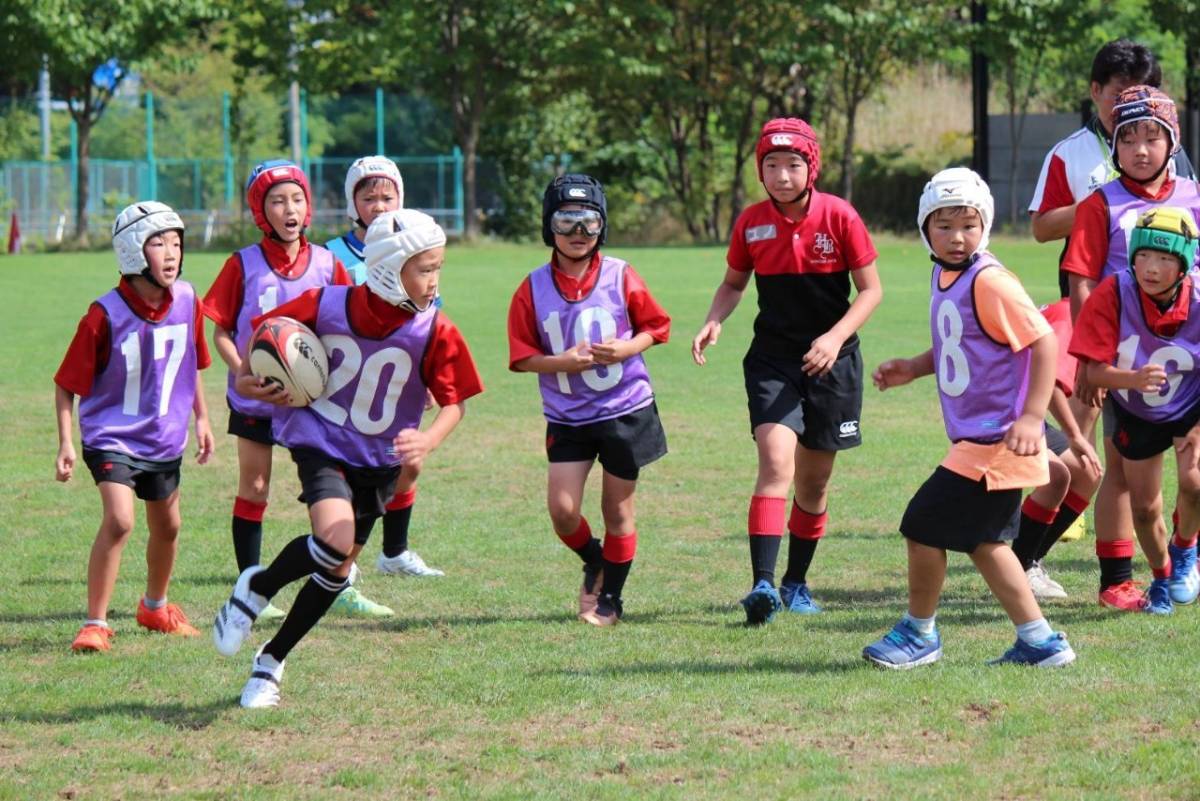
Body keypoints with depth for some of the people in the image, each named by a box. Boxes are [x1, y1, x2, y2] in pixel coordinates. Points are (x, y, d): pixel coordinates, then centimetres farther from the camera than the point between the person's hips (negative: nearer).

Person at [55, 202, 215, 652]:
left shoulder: (186, 302, -8)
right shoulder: (106, 315, -21)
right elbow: (66, 384, -13)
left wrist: (201, 418, 15)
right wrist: (65, 443, -17)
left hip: (165, 437, 6)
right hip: (112, 436, -5)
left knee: (167, 527, 19)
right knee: (118, 520, -22)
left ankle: (155, 608, 44)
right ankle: (95, 624, -13)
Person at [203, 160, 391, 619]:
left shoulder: (327, 265, 0)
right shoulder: (244, 265, -6)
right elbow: (220, 332, -3)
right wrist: (244, 371, -19)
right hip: (255, 396, -2)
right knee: (254, 489, 6)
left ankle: (340, 589, 9)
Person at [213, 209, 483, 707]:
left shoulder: (435, 333, -15)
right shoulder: (326, 306, -17)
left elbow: (455, 402, -8)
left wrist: (428, 441, -27)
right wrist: (245, 378, -14)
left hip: (379, 459, 3)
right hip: (321, 442, -3)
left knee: (337, 571, 8)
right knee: (334, 542, -27)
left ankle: (271, 661, 28)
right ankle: (254, 589, 3)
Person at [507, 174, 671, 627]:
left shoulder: (621, 278, -6)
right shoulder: (534, 290, -5)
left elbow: (656, 326, 3)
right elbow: (523, 357, -2)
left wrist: (628, 348, -16)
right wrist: (565, 361, -19)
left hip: (626, 410, -1)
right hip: (567, 418, 1)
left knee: (618, 510, 6)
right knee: (562, 510, -6)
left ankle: (611, 597, 24)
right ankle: (595, 564, 26)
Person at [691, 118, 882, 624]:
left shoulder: (839, 217, -10)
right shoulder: (751, 223, -3)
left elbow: (871, 289, -5)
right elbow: (733, 282, 13)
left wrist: (835, 337, -19)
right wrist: (713, 322, -7)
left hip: (832, 360, 0)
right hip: (773, 358, 0)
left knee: (814, 480, 9)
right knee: (776, 462, -19)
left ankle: (796, 583, 28)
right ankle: (763, 585, -27)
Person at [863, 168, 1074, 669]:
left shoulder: (989, 282, -19)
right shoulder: (944, 277, 10)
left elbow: (1044, 342, -22)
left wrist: (1031, 417, -26)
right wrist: (913, 369, 7)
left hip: (995, 442, -10)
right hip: (976, 440, 10)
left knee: (924, 524, -2)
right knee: (982, 541, 16)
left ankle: (919, 633, 16)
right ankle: (1039, 642, 22)